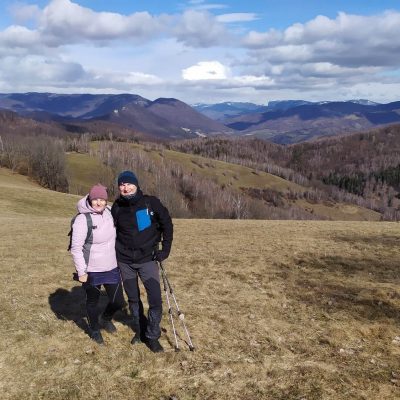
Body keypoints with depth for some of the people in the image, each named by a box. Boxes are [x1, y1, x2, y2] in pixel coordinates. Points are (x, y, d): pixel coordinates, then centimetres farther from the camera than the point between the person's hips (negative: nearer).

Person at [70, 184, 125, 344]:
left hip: (112, 268, 5)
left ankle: (105, 319, 41)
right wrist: (81, 272, -16)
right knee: (92, 302, 14)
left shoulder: (109, 212, -1)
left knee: (118, 302, 10)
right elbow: (76, 248, -16)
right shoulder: (82, 219, -18)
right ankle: (95, 329, 39)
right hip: (92, 271, -5)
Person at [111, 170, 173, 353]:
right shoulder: (117, 207, -3)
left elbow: (167, 224, -2)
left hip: (147, 259, -2)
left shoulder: (151, 203, -10)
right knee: (133, 299, 14)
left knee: (155, 299, -9)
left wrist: (165, 249, -5)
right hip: (125, 261, 2)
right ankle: (139, 331, 34)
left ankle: (152, 337, 9)